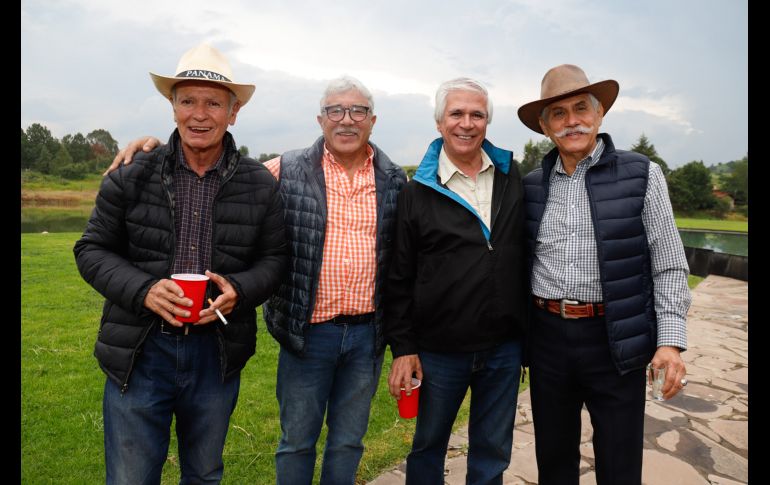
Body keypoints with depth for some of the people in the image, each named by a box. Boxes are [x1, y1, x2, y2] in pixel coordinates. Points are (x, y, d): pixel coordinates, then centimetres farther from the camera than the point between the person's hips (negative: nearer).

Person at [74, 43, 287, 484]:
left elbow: (275, 257, 3)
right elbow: (93, 250, 2)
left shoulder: (260, 185, -1)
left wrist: (239, 290, -17)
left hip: (217, 353, 1)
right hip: (139, 351, 0)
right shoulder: (131, 177, -2)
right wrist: (143, 289, -17)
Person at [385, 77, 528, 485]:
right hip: (439, 351, -2)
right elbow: (400, 277, -2)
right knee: (428, 446, 17)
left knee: (493, 452, 17)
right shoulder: (417, 193, -4)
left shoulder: (513, 179, 4)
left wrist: (529, 331, 9)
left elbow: (527, 255, 11)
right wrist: (403, 347, -4)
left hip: (504, 348, 2)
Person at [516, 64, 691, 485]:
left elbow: (669, 267, -2)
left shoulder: (641, 175, -4)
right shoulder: (531, 185, 5)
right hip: (546, 336, 3)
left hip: (615, 340, -2)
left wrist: (671, 340, -10)